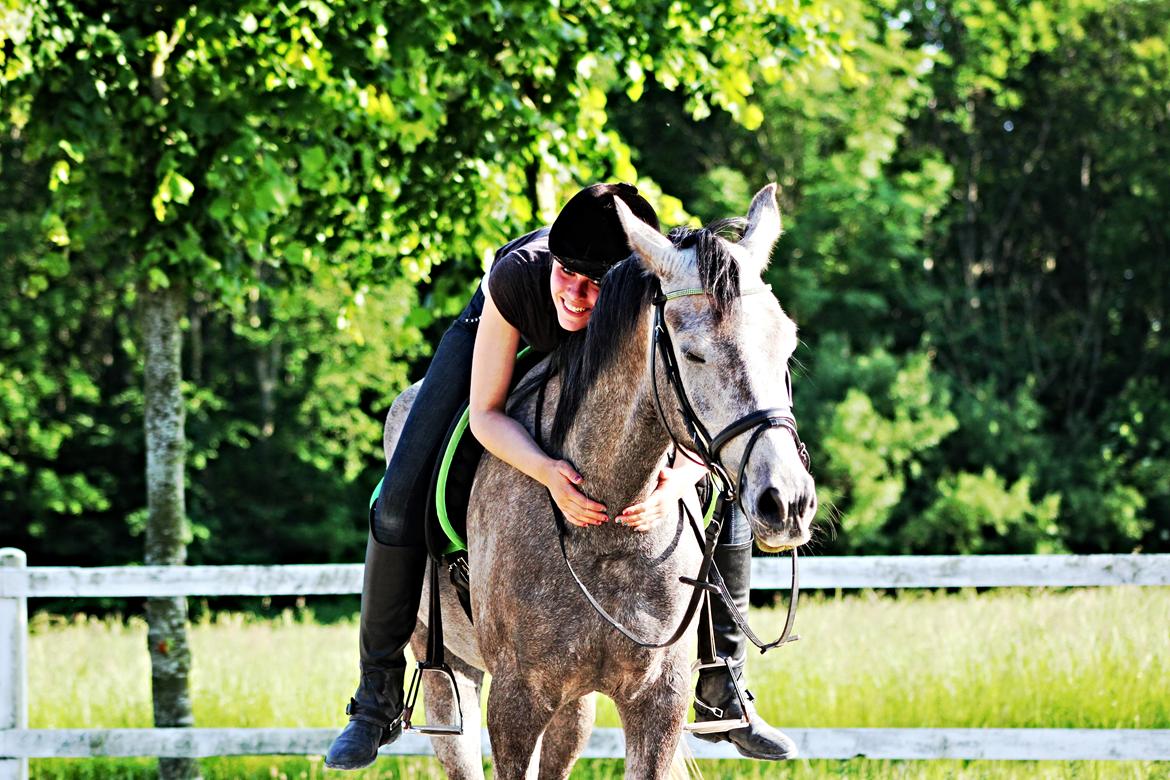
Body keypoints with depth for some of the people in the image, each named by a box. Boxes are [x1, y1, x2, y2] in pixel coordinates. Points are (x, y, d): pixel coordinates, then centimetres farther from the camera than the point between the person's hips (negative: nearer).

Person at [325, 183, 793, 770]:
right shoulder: (517, 275, -42)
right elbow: (485, 414, -32)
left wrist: (675, 484, -53)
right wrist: (549, 473, -52)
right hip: (508, 327, -1)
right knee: (399, 506, -14)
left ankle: (719, 694, 9)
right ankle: (378, 699, 5)